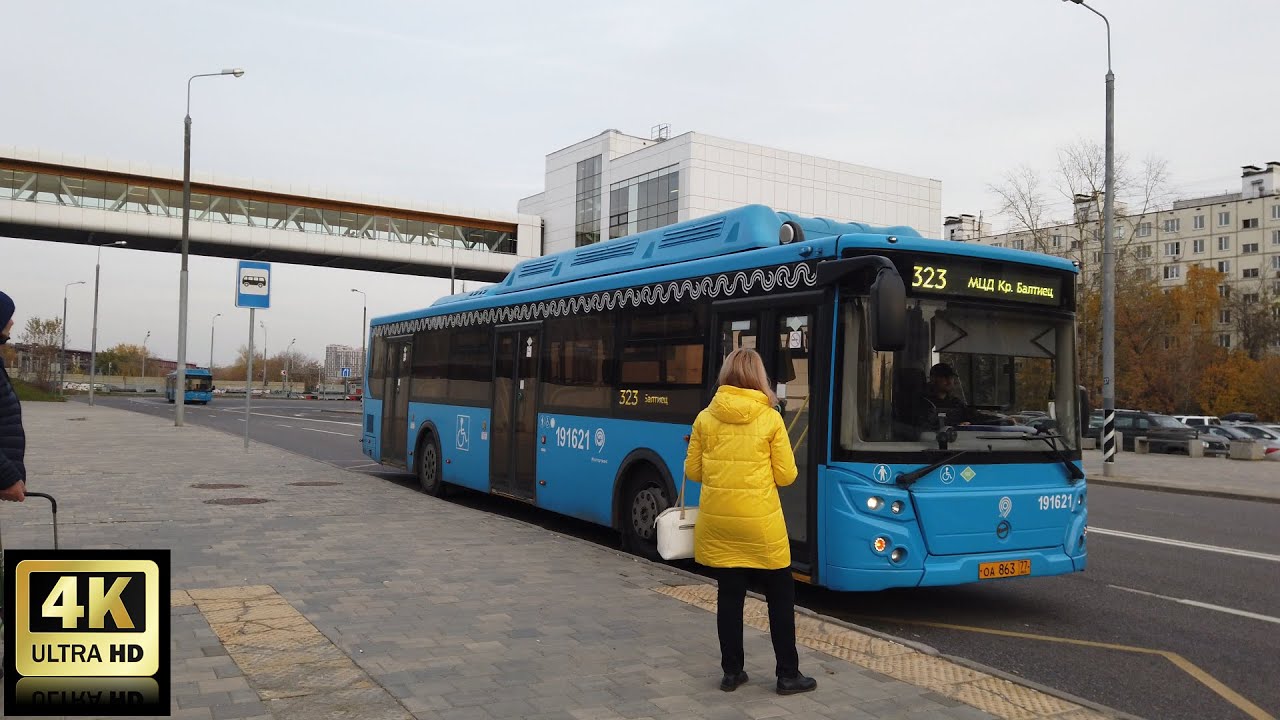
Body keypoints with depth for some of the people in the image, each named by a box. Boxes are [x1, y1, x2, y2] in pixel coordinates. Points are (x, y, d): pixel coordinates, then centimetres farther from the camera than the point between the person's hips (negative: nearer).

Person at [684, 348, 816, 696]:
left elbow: (693, 471, 5)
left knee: (729, 595, 13)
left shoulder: (705, 418, -1)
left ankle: (732, 672, 19)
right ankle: (787, 675, 17)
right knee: (780, 595, 11)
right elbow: (786, 476, -3)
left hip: (717, 522, 3)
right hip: (760, 523, -3)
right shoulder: (770, 419, -7)